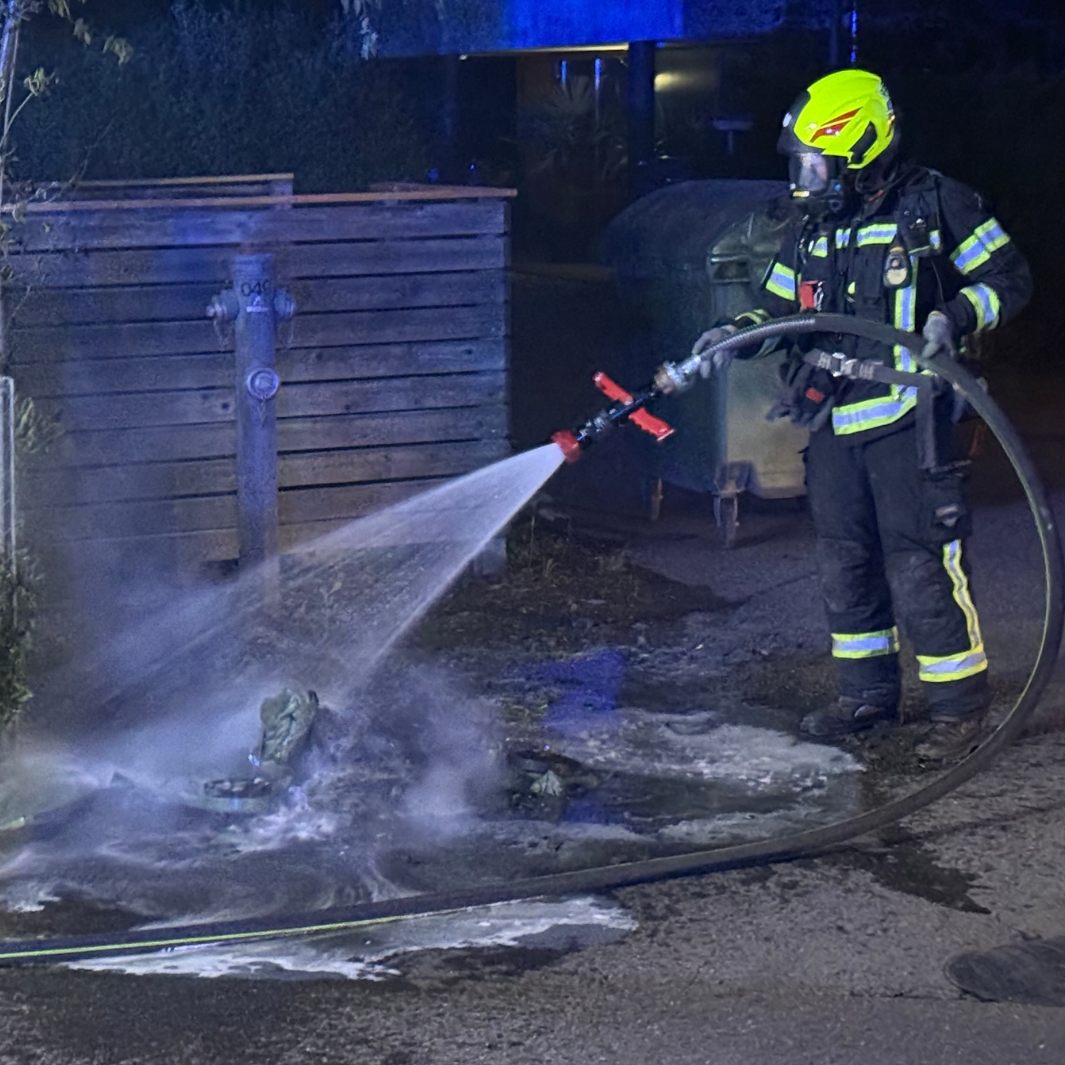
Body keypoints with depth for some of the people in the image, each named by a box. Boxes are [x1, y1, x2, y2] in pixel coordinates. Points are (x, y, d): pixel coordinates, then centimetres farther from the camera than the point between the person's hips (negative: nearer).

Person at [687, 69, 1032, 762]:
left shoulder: (935, 204, -5)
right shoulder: (812, 228, 14)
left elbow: (1008, 278, -2)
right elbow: (781, 309, 21)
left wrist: (955, 318, -19)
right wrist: (735, 335, 1)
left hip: (908, 418, -7)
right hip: (834, 425, 7)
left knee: (920, 564, -10)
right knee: (845, 565, 12)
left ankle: (961, 704, 0)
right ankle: (868, 695, 26)